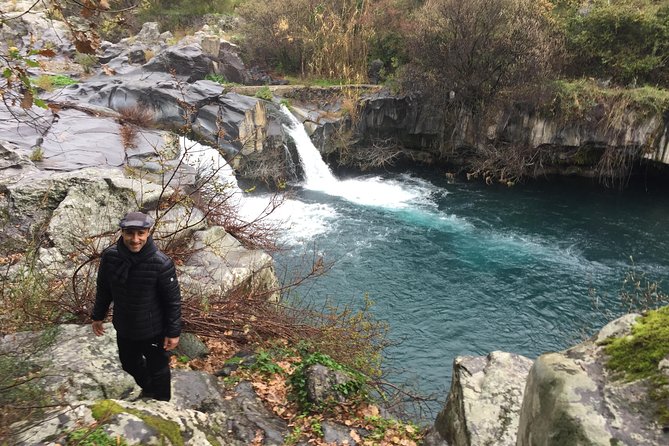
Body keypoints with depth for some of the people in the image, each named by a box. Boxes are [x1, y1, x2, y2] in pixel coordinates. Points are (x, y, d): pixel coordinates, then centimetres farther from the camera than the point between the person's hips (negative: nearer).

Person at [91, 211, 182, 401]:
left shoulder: (161, 263, -27)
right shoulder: (109, 256, -16)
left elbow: (173, 299, -17)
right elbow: (103, 289, 2)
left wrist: (173, 332, -13)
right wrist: (97, 316, 11)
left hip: (153, 331, -5)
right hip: (124, 328, 5)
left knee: (158, 370, 16)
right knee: (129, 363, 28)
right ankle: (147, 389, 58)